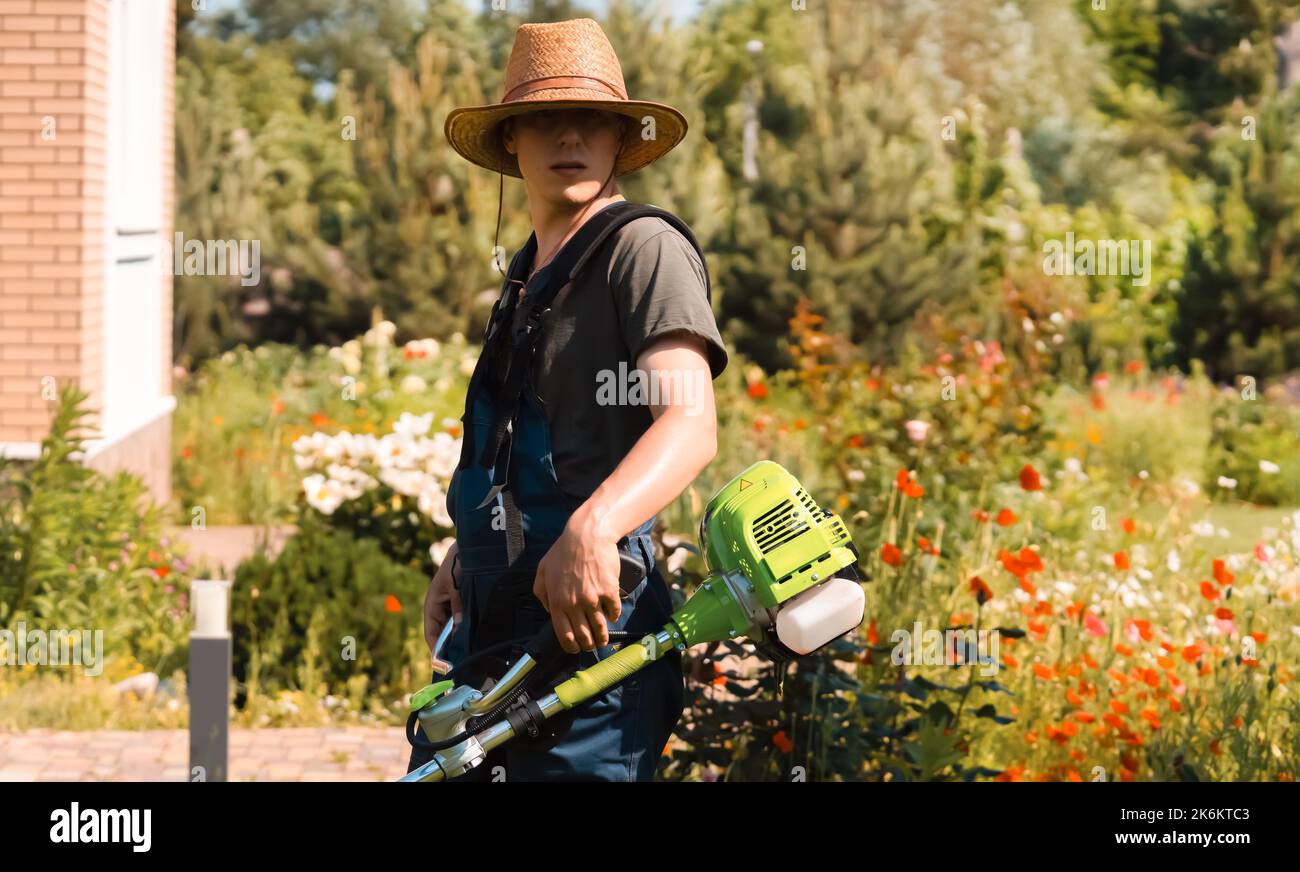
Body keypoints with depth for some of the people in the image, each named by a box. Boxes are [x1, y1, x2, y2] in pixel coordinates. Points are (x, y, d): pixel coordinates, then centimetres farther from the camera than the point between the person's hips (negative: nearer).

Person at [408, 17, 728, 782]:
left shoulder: (645, 249, -8)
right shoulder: (529, 270, 20)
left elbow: (690, 425, -23)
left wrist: (591, 530, -38)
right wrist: (465, 557, 23)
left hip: (589, 621, -9)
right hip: (493, 625, 9)